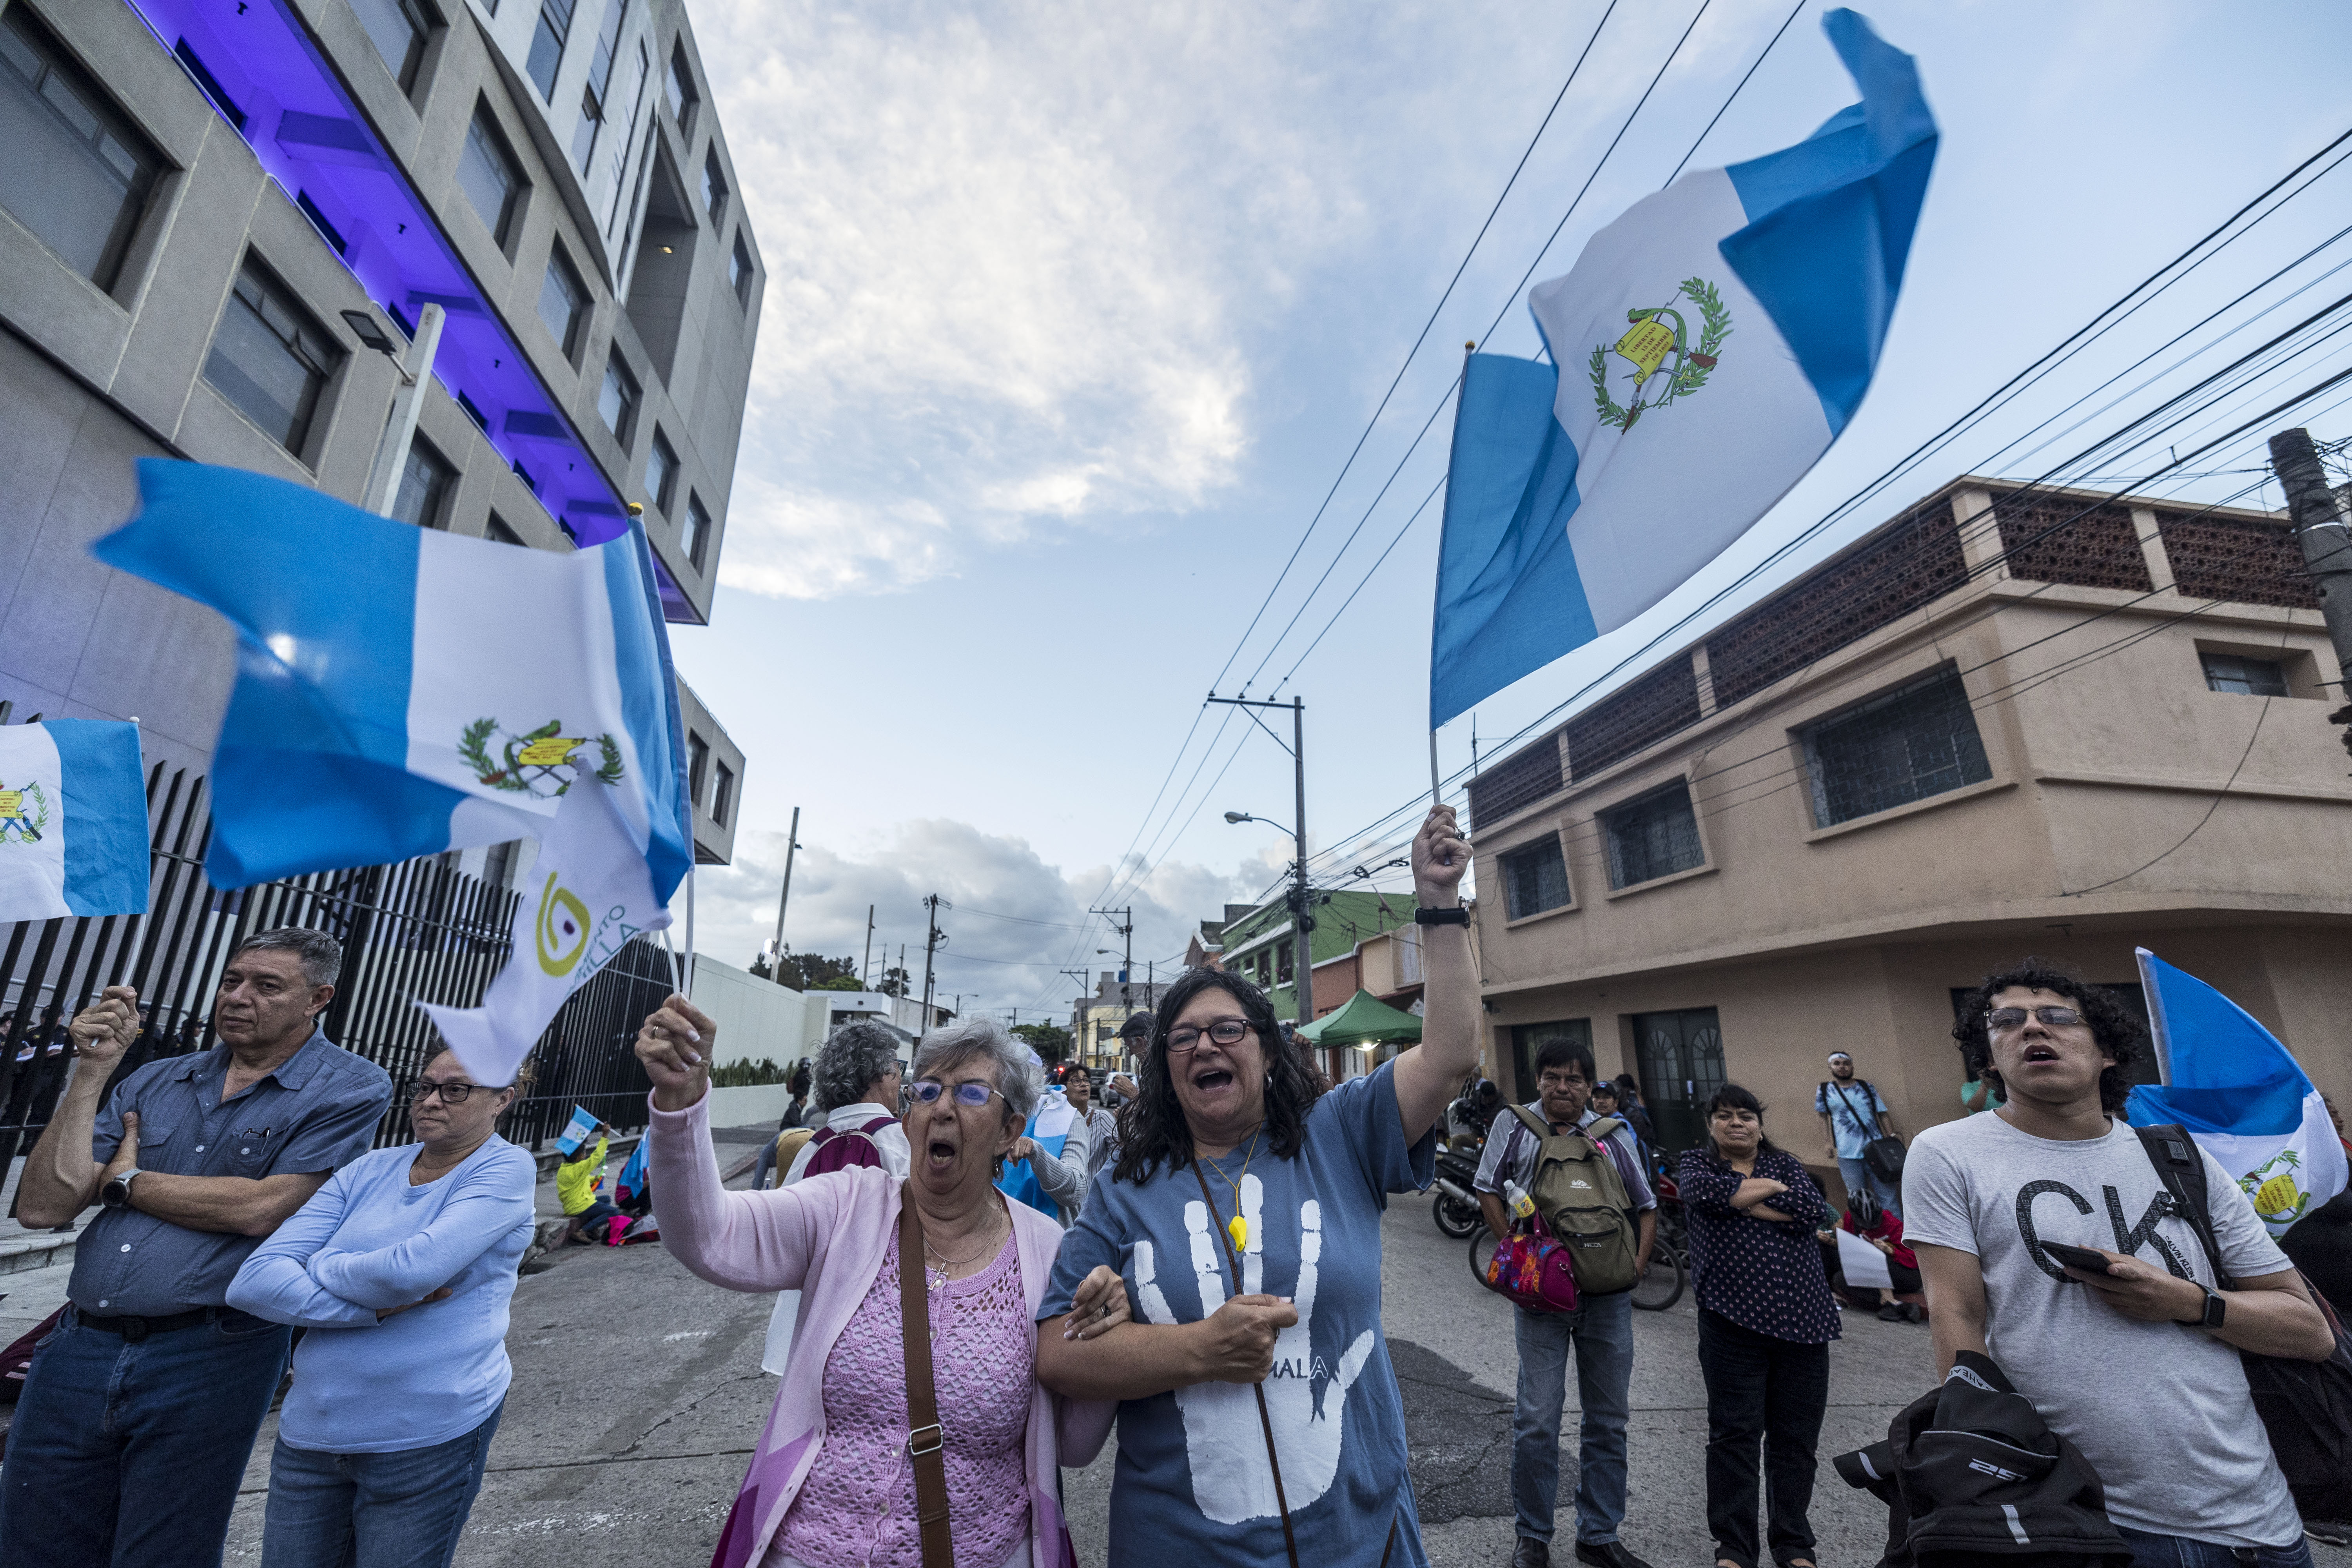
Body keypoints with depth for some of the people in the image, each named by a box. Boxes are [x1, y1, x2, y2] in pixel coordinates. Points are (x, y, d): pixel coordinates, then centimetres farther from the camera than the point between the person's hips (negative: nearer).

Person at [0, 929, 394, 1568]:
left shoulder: (351, 1090, -8)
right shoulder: (153, 1082, 9)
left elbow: (260, 1209, -16)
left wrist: (122, 1180, -1)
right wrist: (92, 1070, -3)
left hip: (207, 1363, -4)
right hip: (79, 1348, 4)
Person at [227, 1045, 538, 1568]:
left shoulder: (506, 1169, -13)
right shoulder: (369, 1171, 3)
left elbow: (414, 1268, -25)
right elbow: (253, 1282, -4)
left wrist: (319, 1266, -6)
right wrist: (377, 1306, -18)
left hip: (427, 1440, -5)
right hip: (310, 1430, 5)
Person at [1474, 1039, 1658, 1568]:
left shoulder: (1614, 1133, 5)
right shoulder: (1514, 1123, -2)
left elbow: (1646, 1206, 14)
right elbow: (1488, 1190, 2)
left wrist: (1639, 1262, 2)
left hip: (1608, 1294, 3)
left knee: (1608, 1419, 14)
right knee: (1537, 1419, 1)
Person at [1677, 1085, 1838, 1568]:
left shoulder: (1784, 1163, 10)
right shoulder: (1696, 1163, 5)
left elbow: (1815, 1211, -8)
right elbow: (1707, 1191, -18)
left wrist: (1743, 1199, -10)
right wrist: (1772, 1187, -7)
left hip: (1801, 1317, 2)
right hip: (1732, 1320, -2)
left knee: (1796, 1436, 11)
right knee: (1734, 1435, 3)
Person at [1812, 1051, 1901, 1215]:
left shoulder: (1867, 1087, 8)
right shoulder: (1824, 1090, 6)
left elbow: (1883, 1115, 9)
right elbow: (1824, 1118, 10)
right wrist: (1827, 1142, 0)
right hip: (1847, 1154, 0)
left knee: (1888, 1194, 0)